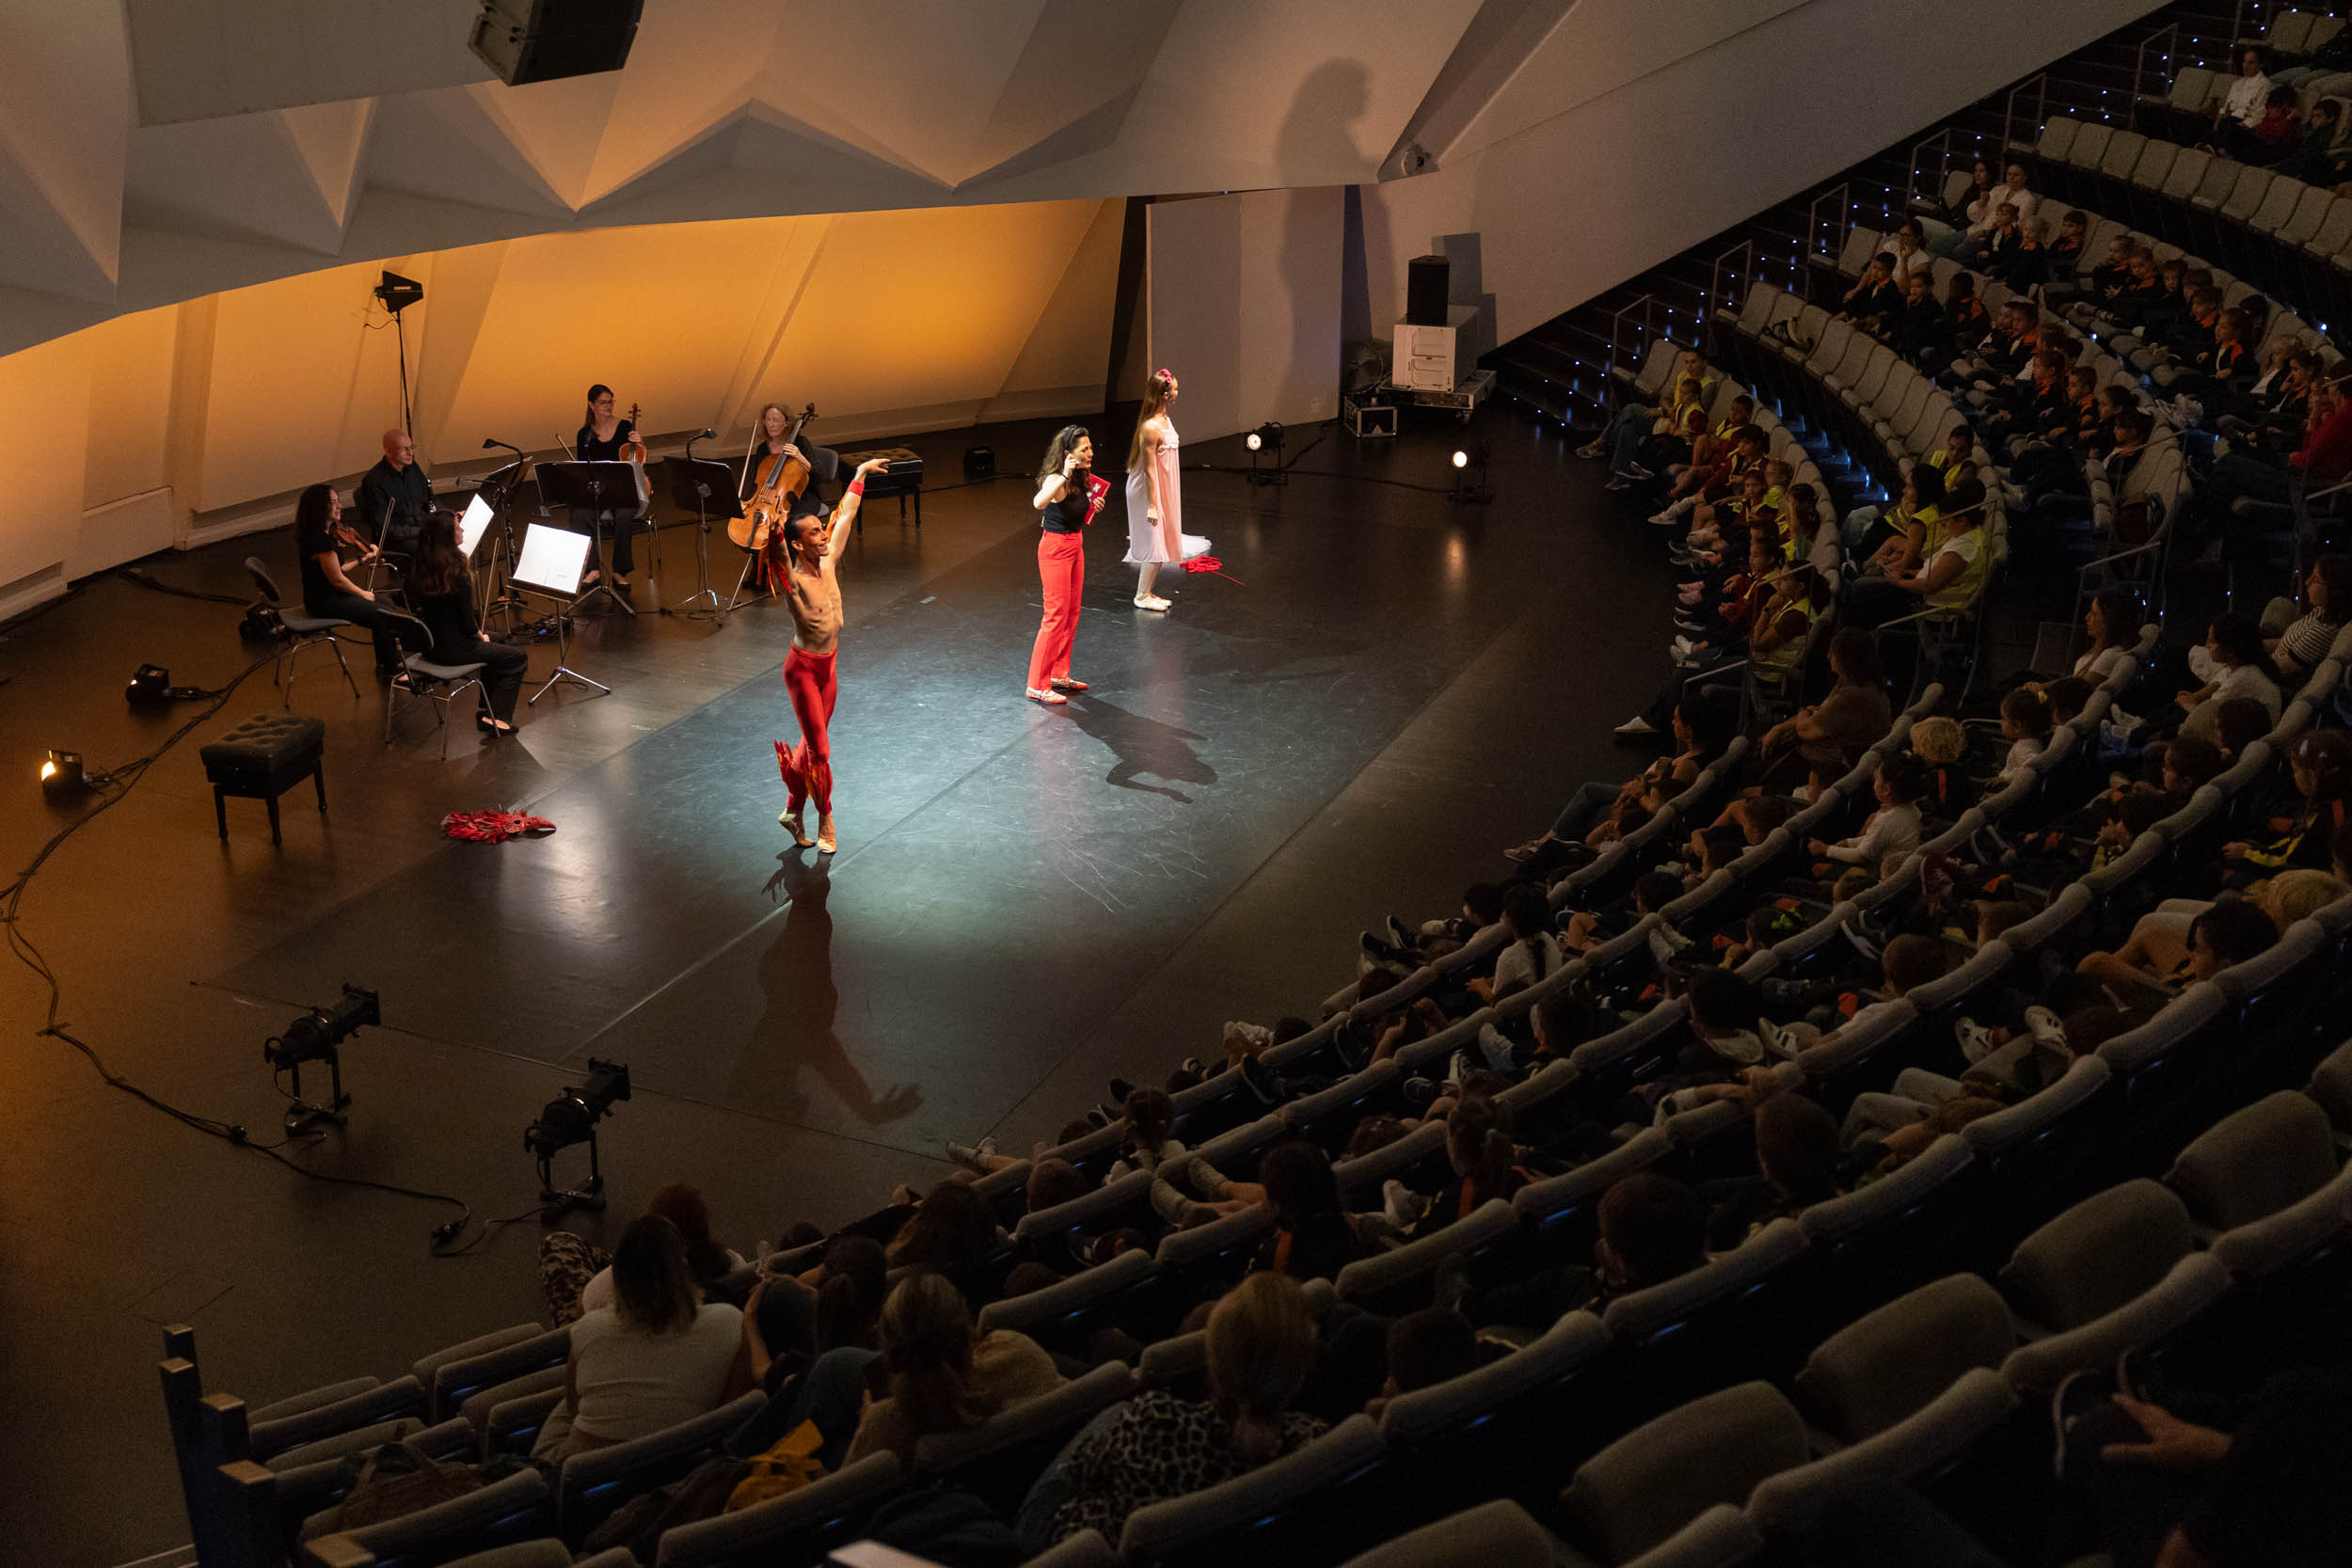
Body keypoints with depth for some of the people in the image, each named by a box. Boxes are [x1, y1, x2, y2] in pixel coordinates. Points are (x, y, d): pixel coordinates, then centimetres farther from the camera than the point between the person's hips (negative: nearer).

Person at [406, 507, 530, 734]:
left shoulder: (418, 569, -3)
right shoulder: (457, 573, -24)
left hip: (430, 646, 8)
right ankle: (496, 717, 9)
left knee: (495, 644, 32)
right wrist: (480, 636, 0)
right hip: (454, 649, -8)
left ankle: (487, 710, 34)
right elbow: (467, 622, -18)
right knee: (518, 658, 9)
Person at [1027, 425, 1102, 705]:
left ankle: (1060, 674, 28)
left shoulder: (1082, 479, 5)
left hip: (1075, 546, 9)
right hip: (1055, 548, -9)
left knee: (1071, 615, 15)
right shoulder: (1055, 480, -22)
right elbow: (1038, 503, -44)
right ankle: (1037, 686, 2)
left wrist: (1093, 507, -1)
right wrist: (1064, 475, -43)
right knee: (1056, 616, -5)